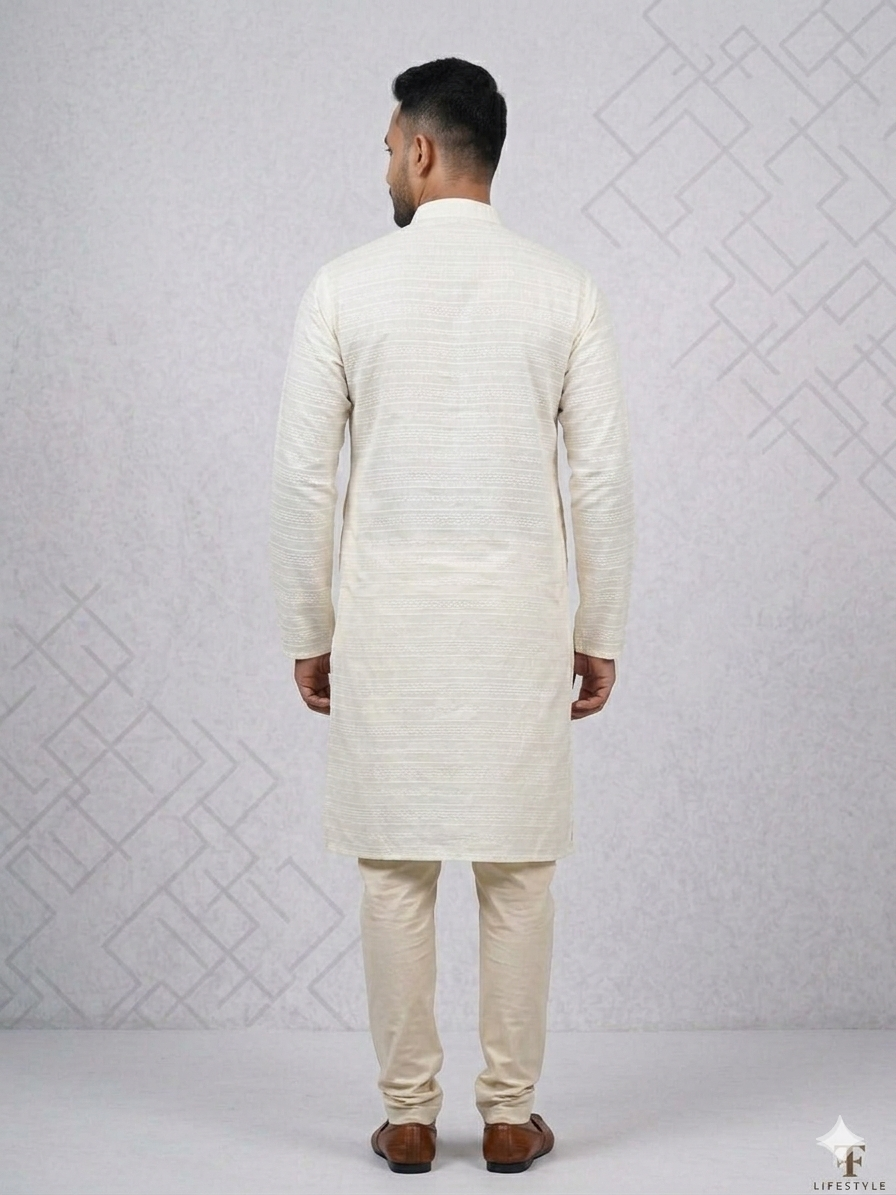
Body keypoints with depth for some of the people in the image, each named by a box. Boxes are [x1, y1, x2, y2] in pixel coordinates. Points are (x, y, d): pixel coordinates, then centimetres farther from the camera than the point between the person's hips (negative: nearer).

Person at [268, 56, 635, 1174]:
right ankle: (511, 1114, 16)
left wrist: (307, 634, 7)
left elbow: (302, 476, -3)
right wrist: (600, 635, 7)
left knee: (395, 870, 8)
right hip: (518, 618, 1)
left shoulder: (345, 286, -4)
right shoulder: (565, 289, -1)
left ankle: (407, 1115, 16)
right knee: (517, 871, 8)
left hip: (387, 617, 0)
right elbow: (603, 478, -2)